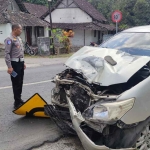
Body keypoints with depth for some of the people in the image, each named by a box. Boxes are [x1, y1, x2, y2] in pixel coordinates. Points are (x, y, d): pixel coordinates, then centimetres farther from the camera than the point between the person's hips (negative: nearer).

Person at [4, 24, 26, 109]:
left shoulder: (19, 39, 14)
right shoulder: (10, 39, -14)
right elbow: (7, 54, -19)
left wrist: (23, 62, 19)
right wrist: (9, 66, -22)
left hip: (20, 63, 9)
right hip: (14, 63, -8)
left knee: (20, 82, 15)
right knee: (16, 83, -2)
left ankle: (19, 99, 29)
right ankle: (17, 102, 7)